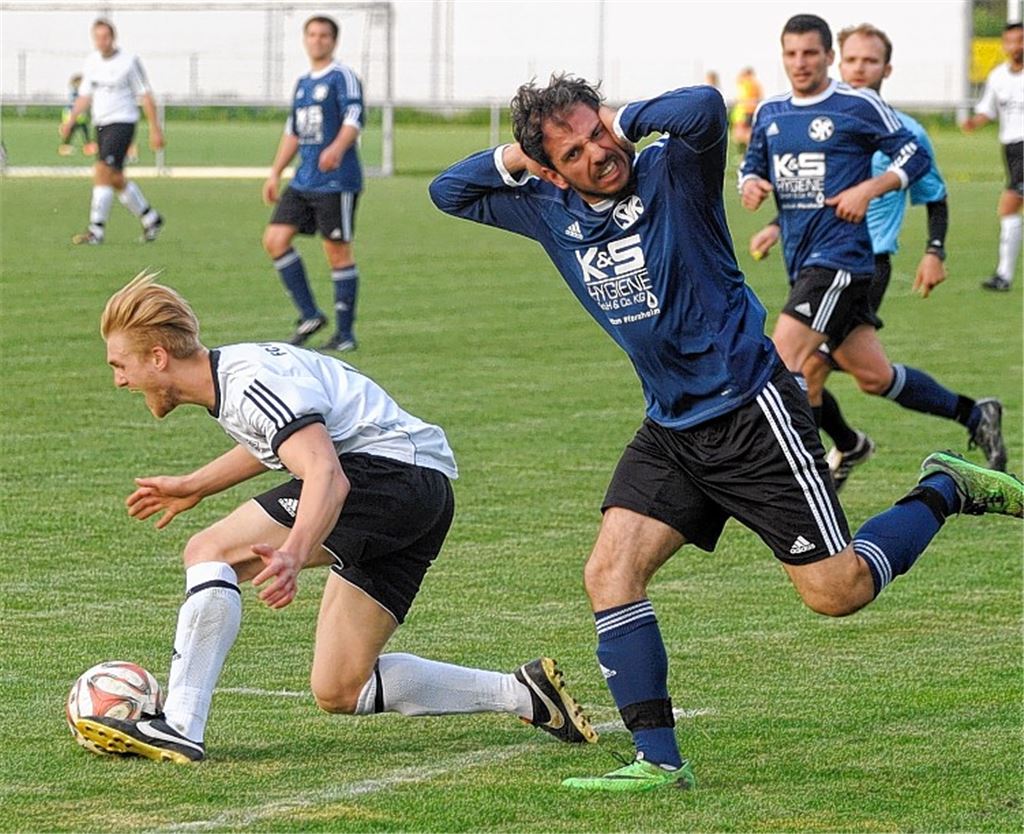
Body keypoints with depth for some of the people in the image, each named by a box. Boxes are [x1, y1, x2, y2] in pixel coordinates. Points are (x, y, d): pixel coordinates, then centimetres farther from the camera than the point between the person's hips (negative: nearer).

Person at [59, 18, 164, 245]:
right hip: (101, 124, 7)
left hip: (122, 122, -7)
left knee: (103, 172, -19)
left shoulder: (129, 61, -7)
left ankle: (96, 231, -19)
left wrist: (155, 129, -6)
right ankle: (150, 219, 28)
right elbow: (85, 96, 17)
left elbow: (145, 96, -4)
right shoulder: (91, 62, 10)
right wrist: (70, 120, 2)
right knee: (115, 179, 11)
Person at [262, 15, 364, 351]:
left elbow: (355, 117, -20)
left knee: (338, 251, -4)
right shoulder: (303, 83, 18)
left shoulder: (342, 77, -6)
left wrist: (337, 148, -38)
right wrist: (275, 173, 22)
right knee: (275, 239, -2)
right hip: (303, 181, 8)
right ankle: (309, 315, 6)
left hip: (337, 181, -8)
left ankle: (345, 333, 4)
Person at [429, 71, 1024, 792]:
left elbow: (704, 109, -36)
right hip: (671, 429, 6)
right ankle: (659, 760, -7)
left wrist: (623, 120, -19)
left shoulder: (673, 174, -14)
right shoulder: (550, 212, 3)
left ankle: (945, 493, 21)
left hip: (751, 412, -6)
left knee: (836, 591, -5)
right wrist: (512, 157, -4)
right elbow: (449, 192, 15)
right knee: (609, 574, -11)